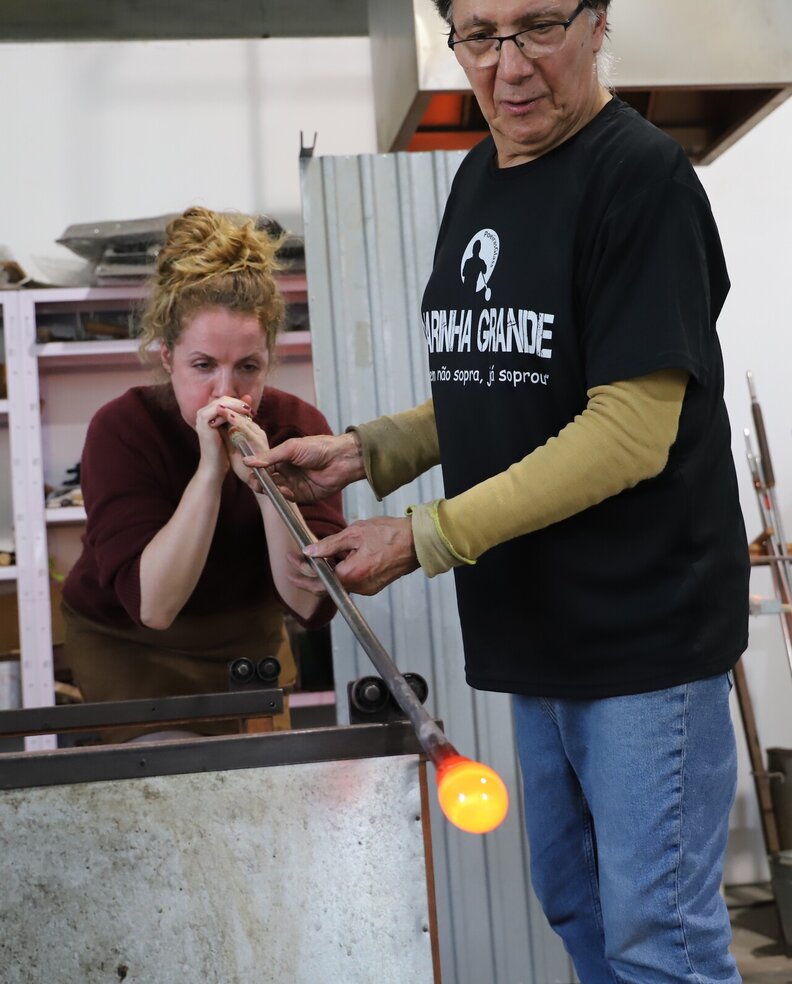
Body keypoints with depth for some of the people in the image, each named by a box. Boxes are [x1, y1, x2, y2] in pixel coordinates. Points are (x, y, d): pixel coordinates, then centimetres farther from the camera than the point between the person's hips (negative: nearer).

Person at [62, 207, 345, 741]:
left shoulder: (299, 425, -19)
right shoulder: (122, 430, -25)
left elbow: (312, 604, -25)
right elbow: (152, 606, -33)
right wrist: (209, 472, -40)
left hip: (250, 638, 3)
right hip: (128, 646, -2)